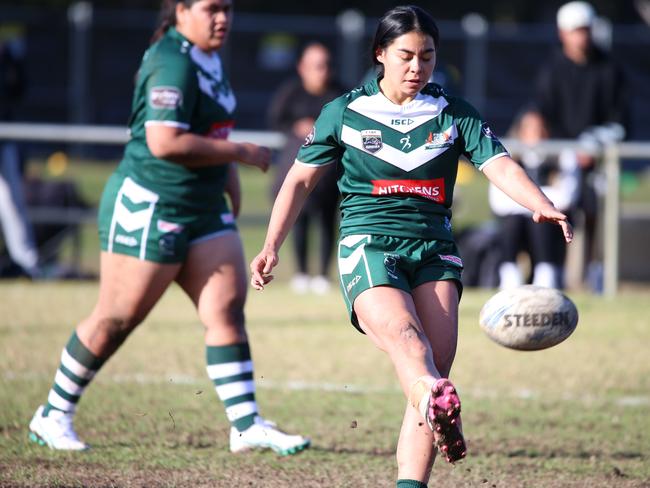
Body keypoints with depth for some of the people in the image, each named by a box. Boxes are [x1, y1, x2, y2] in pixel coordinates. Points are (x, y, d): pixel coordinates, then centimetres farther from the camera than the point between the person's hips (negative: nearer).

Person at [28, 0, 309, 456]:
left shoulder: (209, 59, 13)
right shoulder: (172, 64, -18)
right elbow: (164, 142, -27)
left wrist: (229, 178, 19)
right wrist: (240, 153, -20)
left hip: (204, 209, 9)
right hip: (149, 208, -9)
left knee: (228, 307, -1)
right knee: (118, 319, -1)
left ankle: (247, 425, -1)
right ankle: (54, 416, 12)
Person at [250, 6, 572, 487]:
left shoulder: (454, 114, 10)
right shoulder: (345, 113, 8)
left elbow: (499, 164, -2)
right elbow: (301, 179, 14)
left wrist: (544, 207, -20)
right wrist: (272, 246, 7)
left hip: (434, 249, 3)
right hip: (369, 245, -3)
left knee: (435, 368, -13)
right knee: (403, 333, -33)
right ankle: (438, 406, -64)